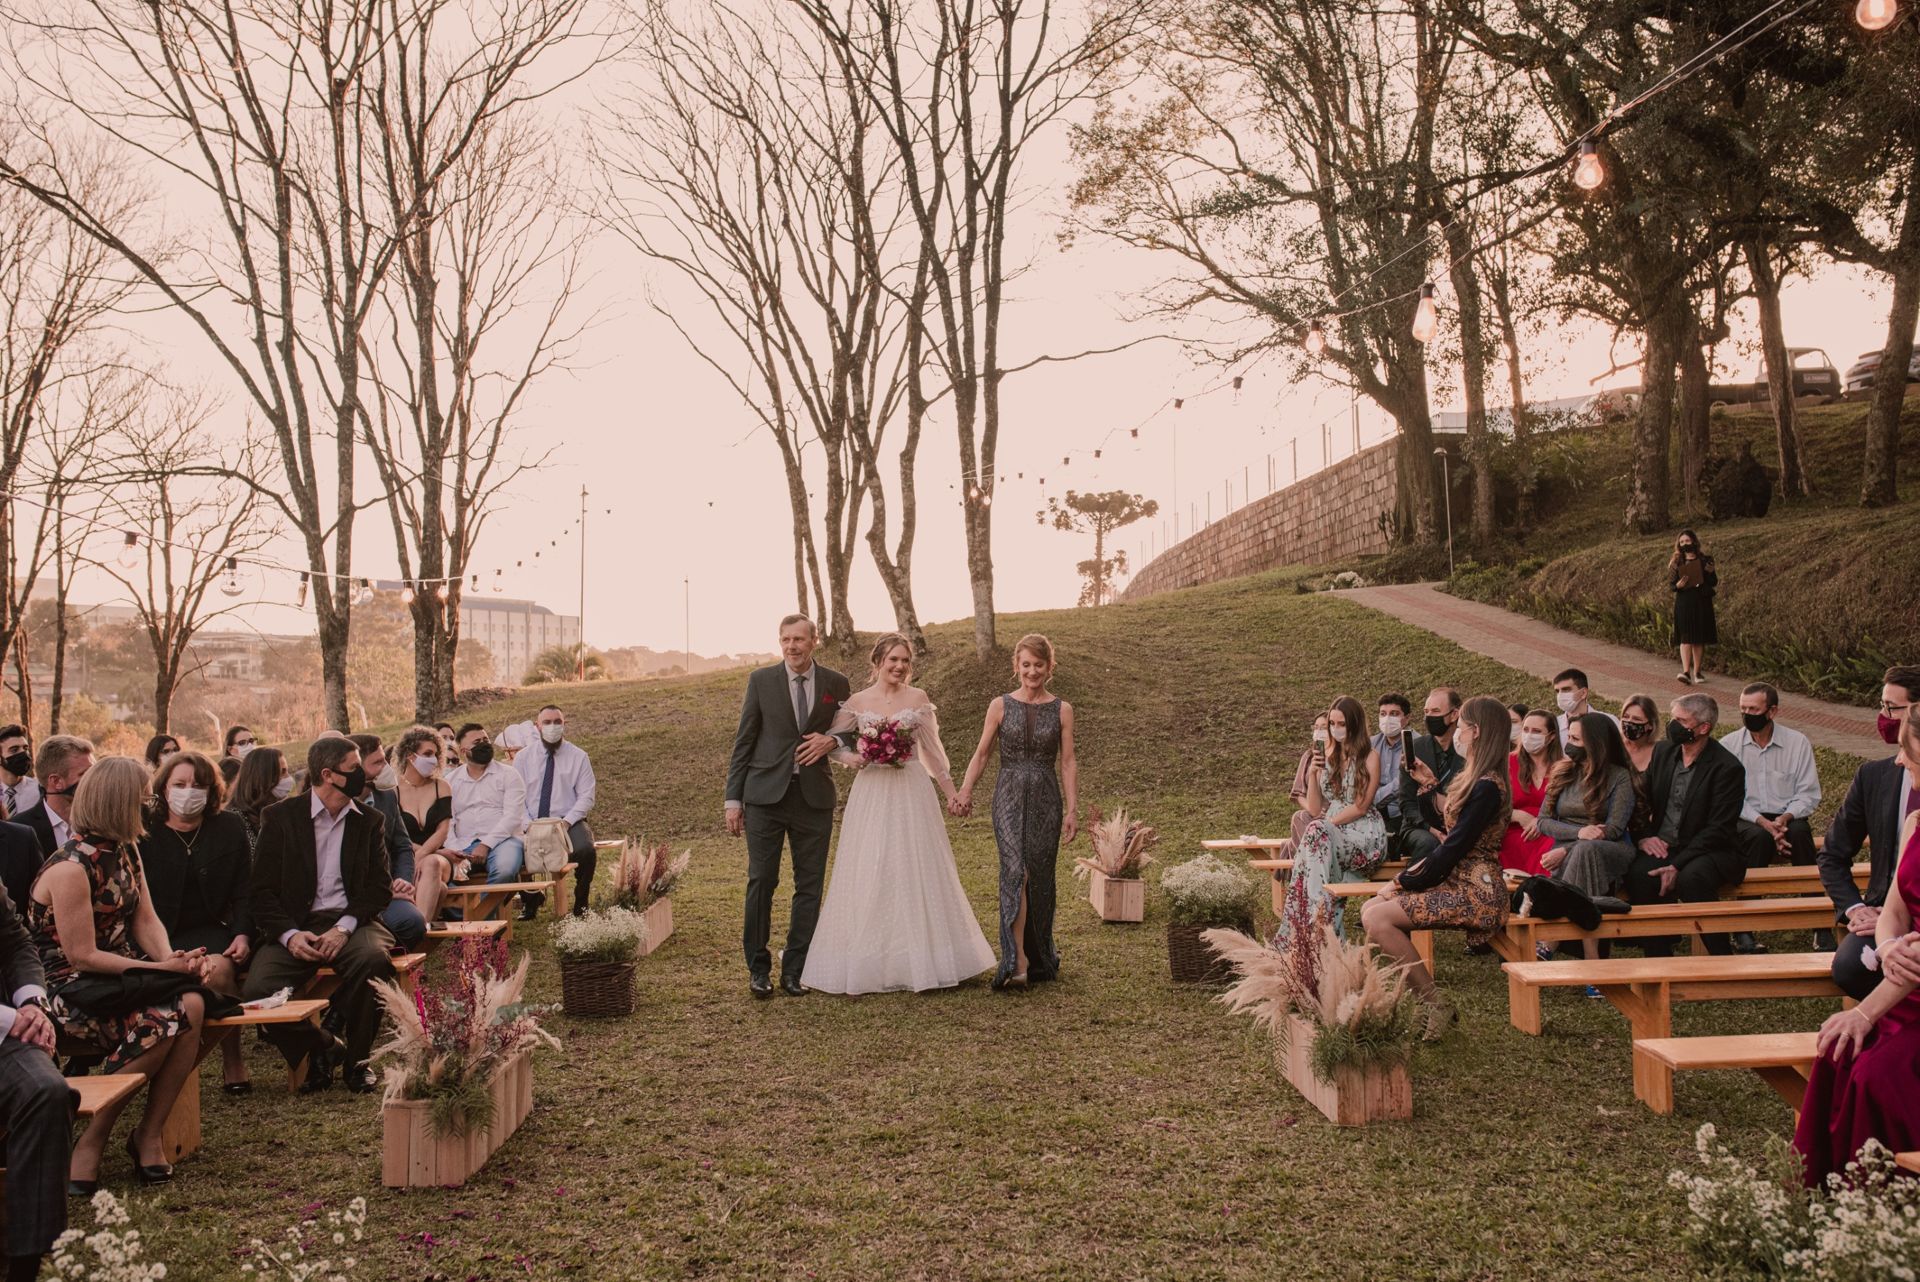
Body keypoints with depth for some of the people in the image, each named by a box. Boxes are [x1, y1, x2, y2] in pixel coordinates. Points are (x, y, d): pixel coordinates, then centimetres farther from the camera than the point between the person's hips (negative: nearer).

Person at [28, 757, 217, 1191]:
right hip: (72, 991, -7)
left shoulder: (125, 850, 10)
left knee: (193, 1005, -23)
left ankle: (150, 1132, -10)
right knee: (163, 1020, -31)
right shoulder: (71, 867, -17)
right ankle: (89, 1140, -13)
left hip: (123, 977, 7)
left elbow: (146, 920, 6)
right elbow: (83, 956, -19)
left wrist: (173, 958, -15)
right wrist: (163, 968, -19)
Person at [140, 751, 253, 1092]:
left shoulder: (230, 827, 10)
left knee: (221, 968, -32)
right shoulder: (143, 832, 5)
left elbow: (243, 892, 11)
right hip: (158, 938, -1)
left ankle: (233, 1060, -19)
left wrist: (242, 934, -6)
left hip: (210, 929, 1)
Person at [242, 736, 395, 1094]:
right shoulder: (280, 817, 5)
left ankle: (357, 1058, -9)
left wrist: (344, 927, -14)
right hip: (294, 926, 0)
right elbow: (262, 890, 1)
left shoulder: (369, 820, 11)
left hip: (350, 921, 1)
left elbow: (380, 886, 5)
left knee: (374, 960, -33)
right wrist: (290, 934, -17)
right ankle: (316, 1048, 3)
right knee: (258, 990, -27)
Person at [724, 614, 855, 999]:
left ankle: (794, 970, 16)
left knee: (809, 886, 5)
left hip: (814, 796, 1)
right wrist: (733, 799, -1)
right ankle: (758, 967, 13)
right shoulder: (761, 680, 2)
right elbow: (743, 742, 3)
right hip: (766, 794, -1)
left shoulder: (836, 684, 5)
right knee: (761, 881, -1)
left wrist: (832, 740, -9)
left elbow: (854, 734, 15)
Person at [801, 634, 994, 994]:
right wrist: (854, 758, -10)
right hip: (872, 794, 0)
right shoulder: (857, 703, 3)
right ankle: (870, 962, 9)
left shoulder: (918, 698, 4)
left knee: (917, 873, 2)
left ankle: (918, 960, 12)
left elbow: (932, 749, 7)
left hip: (912, 792, 0)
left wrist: (951, 792, 5)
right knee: (869, 876, 0)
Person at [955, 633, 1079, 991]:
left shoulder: (1062, 710, 5)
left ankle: (1040, 957, 24)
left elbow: (1068, 762, 4)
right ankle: (1017, 962, -20)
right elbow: (982, 753, 5)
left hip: (1046, 799, 1)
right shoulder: (1001, 706, 4)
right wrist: (965, 790, -8)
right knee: (1016, 871, -17)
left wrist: (1072, 809, -1)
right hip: (1009, 797, -1)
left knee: (1040, 879, 6)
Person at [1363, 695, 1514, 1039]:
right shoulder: (1471, 778, 15)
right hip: (1459, 883, 10)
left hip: (1475, 890, -10)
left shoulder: (1486, 786, -16)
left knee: (1377, 918, -20)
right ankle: (1422, 1001, -2)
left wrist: (1403, 883, -9)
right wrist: (1406, 878, 7)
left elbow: (1453, 848, -18)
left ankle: (1437, 1006, -12)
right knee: (1371, 909, 0)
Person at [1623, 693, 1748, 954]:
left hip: (1708, 851, -4)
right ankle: (1658, 959, -19)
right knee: (1638, 874, -29)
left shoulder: (1727, 767, -9)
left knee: (1690, 878, -37)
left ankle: (1722, 959, -18)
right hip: (1660, 846, 4)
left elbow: (1718, 830, -13)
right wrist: (1643, 836, -4)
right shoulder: (1663, 752, 10)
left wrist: (1676, 866, -22)